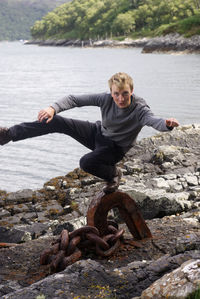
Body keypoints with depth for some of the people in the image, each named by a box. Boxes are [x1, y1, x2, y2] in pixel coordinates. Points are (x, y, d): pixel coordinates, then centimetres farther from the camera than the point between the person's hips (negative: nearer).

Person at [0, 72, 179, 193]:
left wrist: (167, 124, -73)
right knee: (55, 122, -10)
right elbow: (75, 100, -17)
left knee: (86, 163, -33)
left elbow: (153, 120, -48)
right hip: (98, 133, 4)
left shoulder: (140, 109, -28)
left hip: (115, 147, -4)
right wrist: (54, 108, -34)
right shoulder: (106, 99, -19)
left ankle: (113, 174, 0)